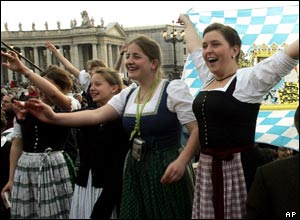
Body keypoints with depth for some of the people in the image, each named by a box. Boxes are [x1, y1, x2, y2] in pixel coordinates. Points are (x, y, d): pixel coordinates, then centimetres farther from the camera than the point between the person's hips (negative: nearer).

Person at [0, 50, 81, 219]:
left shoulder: (68, 106, -5)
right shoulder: (25, 108, 7)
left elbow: (53, 94, -29)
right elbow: (17, 144, 11)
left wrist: (24, 70, -31)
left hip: (54, 169, -4)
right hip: (25, 169, 4)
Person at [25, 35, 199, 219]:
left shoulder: (174, 89, -9)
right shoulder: (127, 94, 8)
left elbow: (197, 129, -14)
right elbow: (95, 115, -4)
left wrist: (181, 161, -26)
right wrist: (54, 118, -13)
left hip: (167, 169, -6)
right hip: (135, 169, 6)